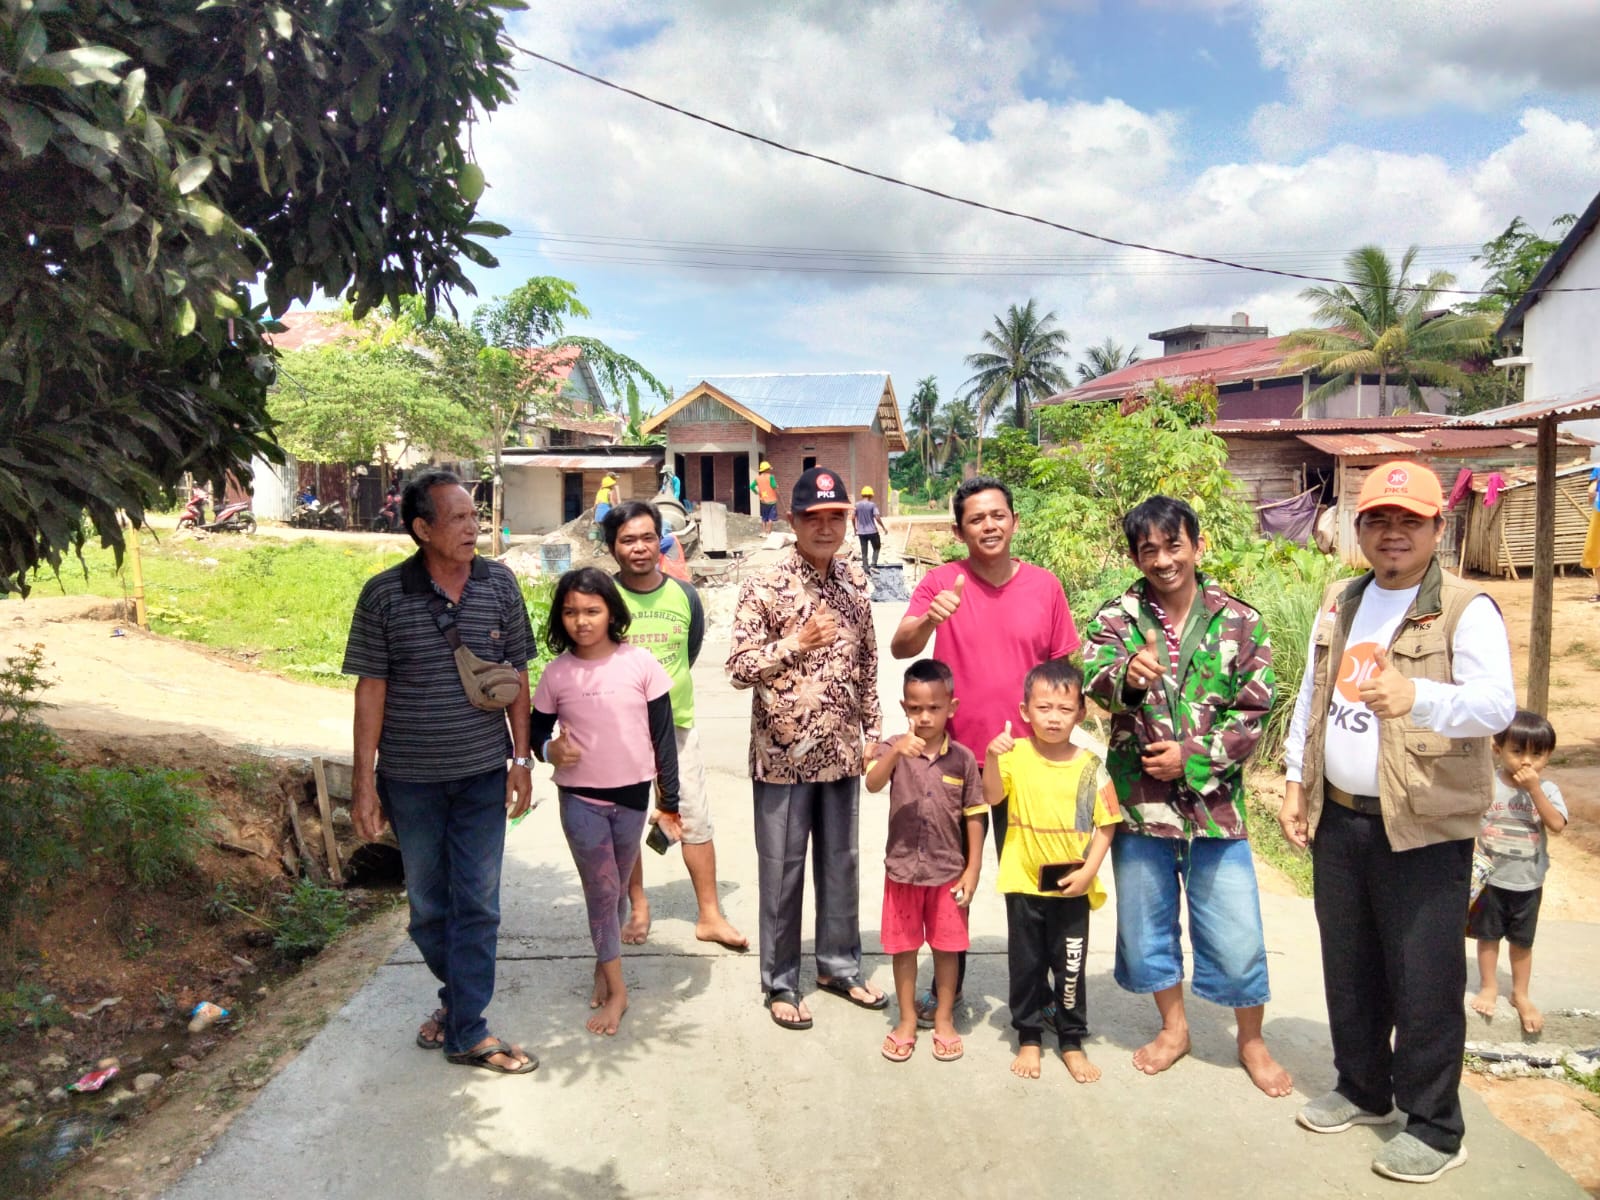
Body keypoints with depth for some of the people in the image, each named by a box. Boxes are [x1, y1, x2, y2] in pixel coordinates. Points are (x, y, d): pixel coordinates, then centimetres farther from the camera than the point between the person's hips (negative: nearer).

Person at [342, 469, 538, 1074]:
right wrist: (365, 782, -6)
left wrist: (521, 758, 2)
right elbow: (371, 689, -5)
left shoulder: (500, 584, -3)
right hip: (411, 778, 0)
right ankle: (458, 994, 39)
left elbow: (516, 677, 4)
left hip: (483, 774, 1)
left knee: (476, 903, 4)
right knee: (427, 903, 14)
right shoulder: (383, 595, -8)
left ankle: (467, 1030, 16)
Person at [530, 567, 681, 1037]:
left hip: (632, 795, 0)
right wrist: (549, 749, -16)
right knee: (601, 889, 2)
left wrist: (669, 802, -2)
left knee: (614, 887, 16)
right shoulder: (556, 673, -5)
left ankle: (604, 963, 38)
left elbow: (663, 736, -4)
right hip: (579, 799, 0)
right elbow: (537, 729, 9)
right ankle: (615, 989, 14)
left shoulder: (640, 663, -9)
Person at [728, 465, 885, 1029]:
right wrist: (796, 644, -24)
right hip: (783, 751, -5)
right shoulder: (764, 587, -12)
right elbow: (739, 668, -12)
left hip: (840, 750, 5)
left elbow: (867, 663, 12)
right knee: (783, 870, 7)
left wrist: (872, 732, 10)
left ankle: (839, 966, 33)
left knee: (841, 862, 16)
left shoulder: (855, 580, 5)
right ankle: (781, 983, 23)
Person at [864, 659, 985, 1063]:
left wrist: (972, 870, -3)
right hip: (902, 868, 0)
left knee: (946, 947, 12)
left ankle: (944, 1019, 30)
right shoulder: (894, 749, -7)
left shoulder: (962, 759, -6)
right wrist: (896, 751, -43)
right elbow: (872, 784, -26)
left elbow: (974, 817, -1)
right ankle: (907, 1020, 28)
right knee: (903, 947, 12)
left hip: (948, 872, 0)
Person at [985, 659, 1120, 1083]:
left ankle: (1072, 1042, 27)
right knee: (1026, 964, 12)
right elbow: (992, 797, -21)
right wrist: (992, 758, -36)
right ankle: (1028, 1039, 28)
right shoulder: (1016, 754, -7)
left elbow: (1106, 825, -2)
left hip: (1072, 887, 0)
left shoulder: (1089, 766, -5)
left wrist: (1088, 871, -10)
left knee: (1071, 967, 11)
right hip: (1024, 883, 0)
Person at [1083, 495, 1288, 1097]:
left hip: (1213, 802, -1)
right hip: (1139, 800, 1)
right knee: (1146, 925, 15)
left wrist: (1193, 756, -14)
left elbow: (1255, 712, -3)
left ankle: (1251, 1042, 31)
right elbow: (1091, 675, -20)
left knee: (1237, 934, 6)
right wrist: (1126, 674, -42)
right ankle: (1173, 1026, 39)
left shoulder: (1239, 621, -2)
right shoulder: (1117, 616, -2)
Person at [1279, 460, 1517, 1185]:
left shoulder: (1466, 610, -11)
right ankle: (1362, 1088, 36)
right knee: (1348, 966, 17)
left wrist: (1418, 697, -44)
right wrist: (1296, 784, 11)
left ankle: (1434, 1128, 20)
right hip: (1339, 818, 6)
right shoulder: (1339, 604, 10)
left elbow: (1496, 703, -25)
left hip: (1424, 827, -6)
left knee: (1422, 979, 2)